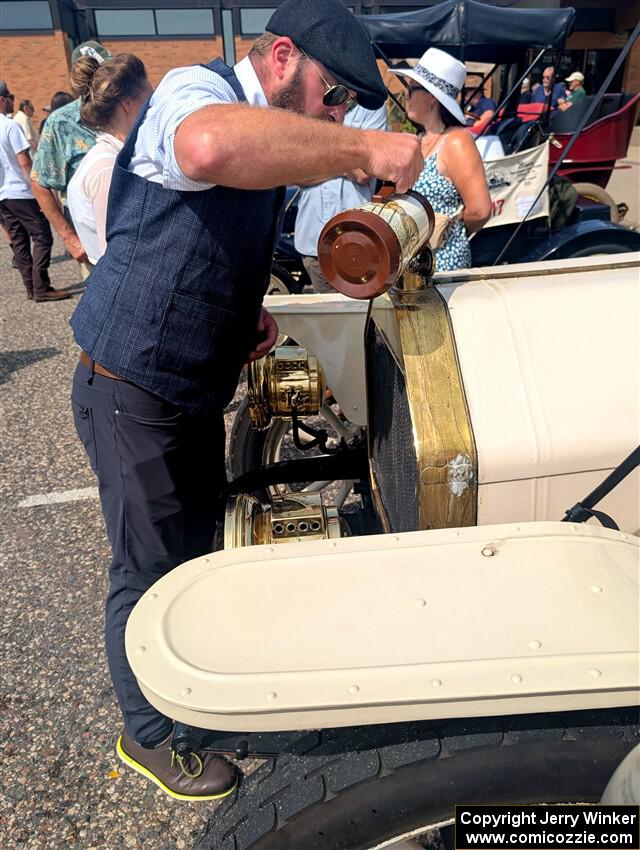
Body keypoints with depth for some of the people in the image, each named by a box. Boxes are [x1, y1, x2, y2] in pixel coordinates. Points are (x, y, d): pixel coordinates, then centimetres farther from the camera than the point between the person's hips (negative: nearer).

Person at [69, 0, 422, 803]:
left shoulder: (263, 144, 12)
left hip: (192, 390, 9)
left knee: (199, 542, 22)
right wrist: (362, 150, -34)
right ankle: (149, 736, 31)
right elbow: (210, 147, -44)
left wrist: (246, 311, 5)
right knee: (151, 571, 6)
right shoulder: (196, 89, -16)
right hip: (134, 392, -9)